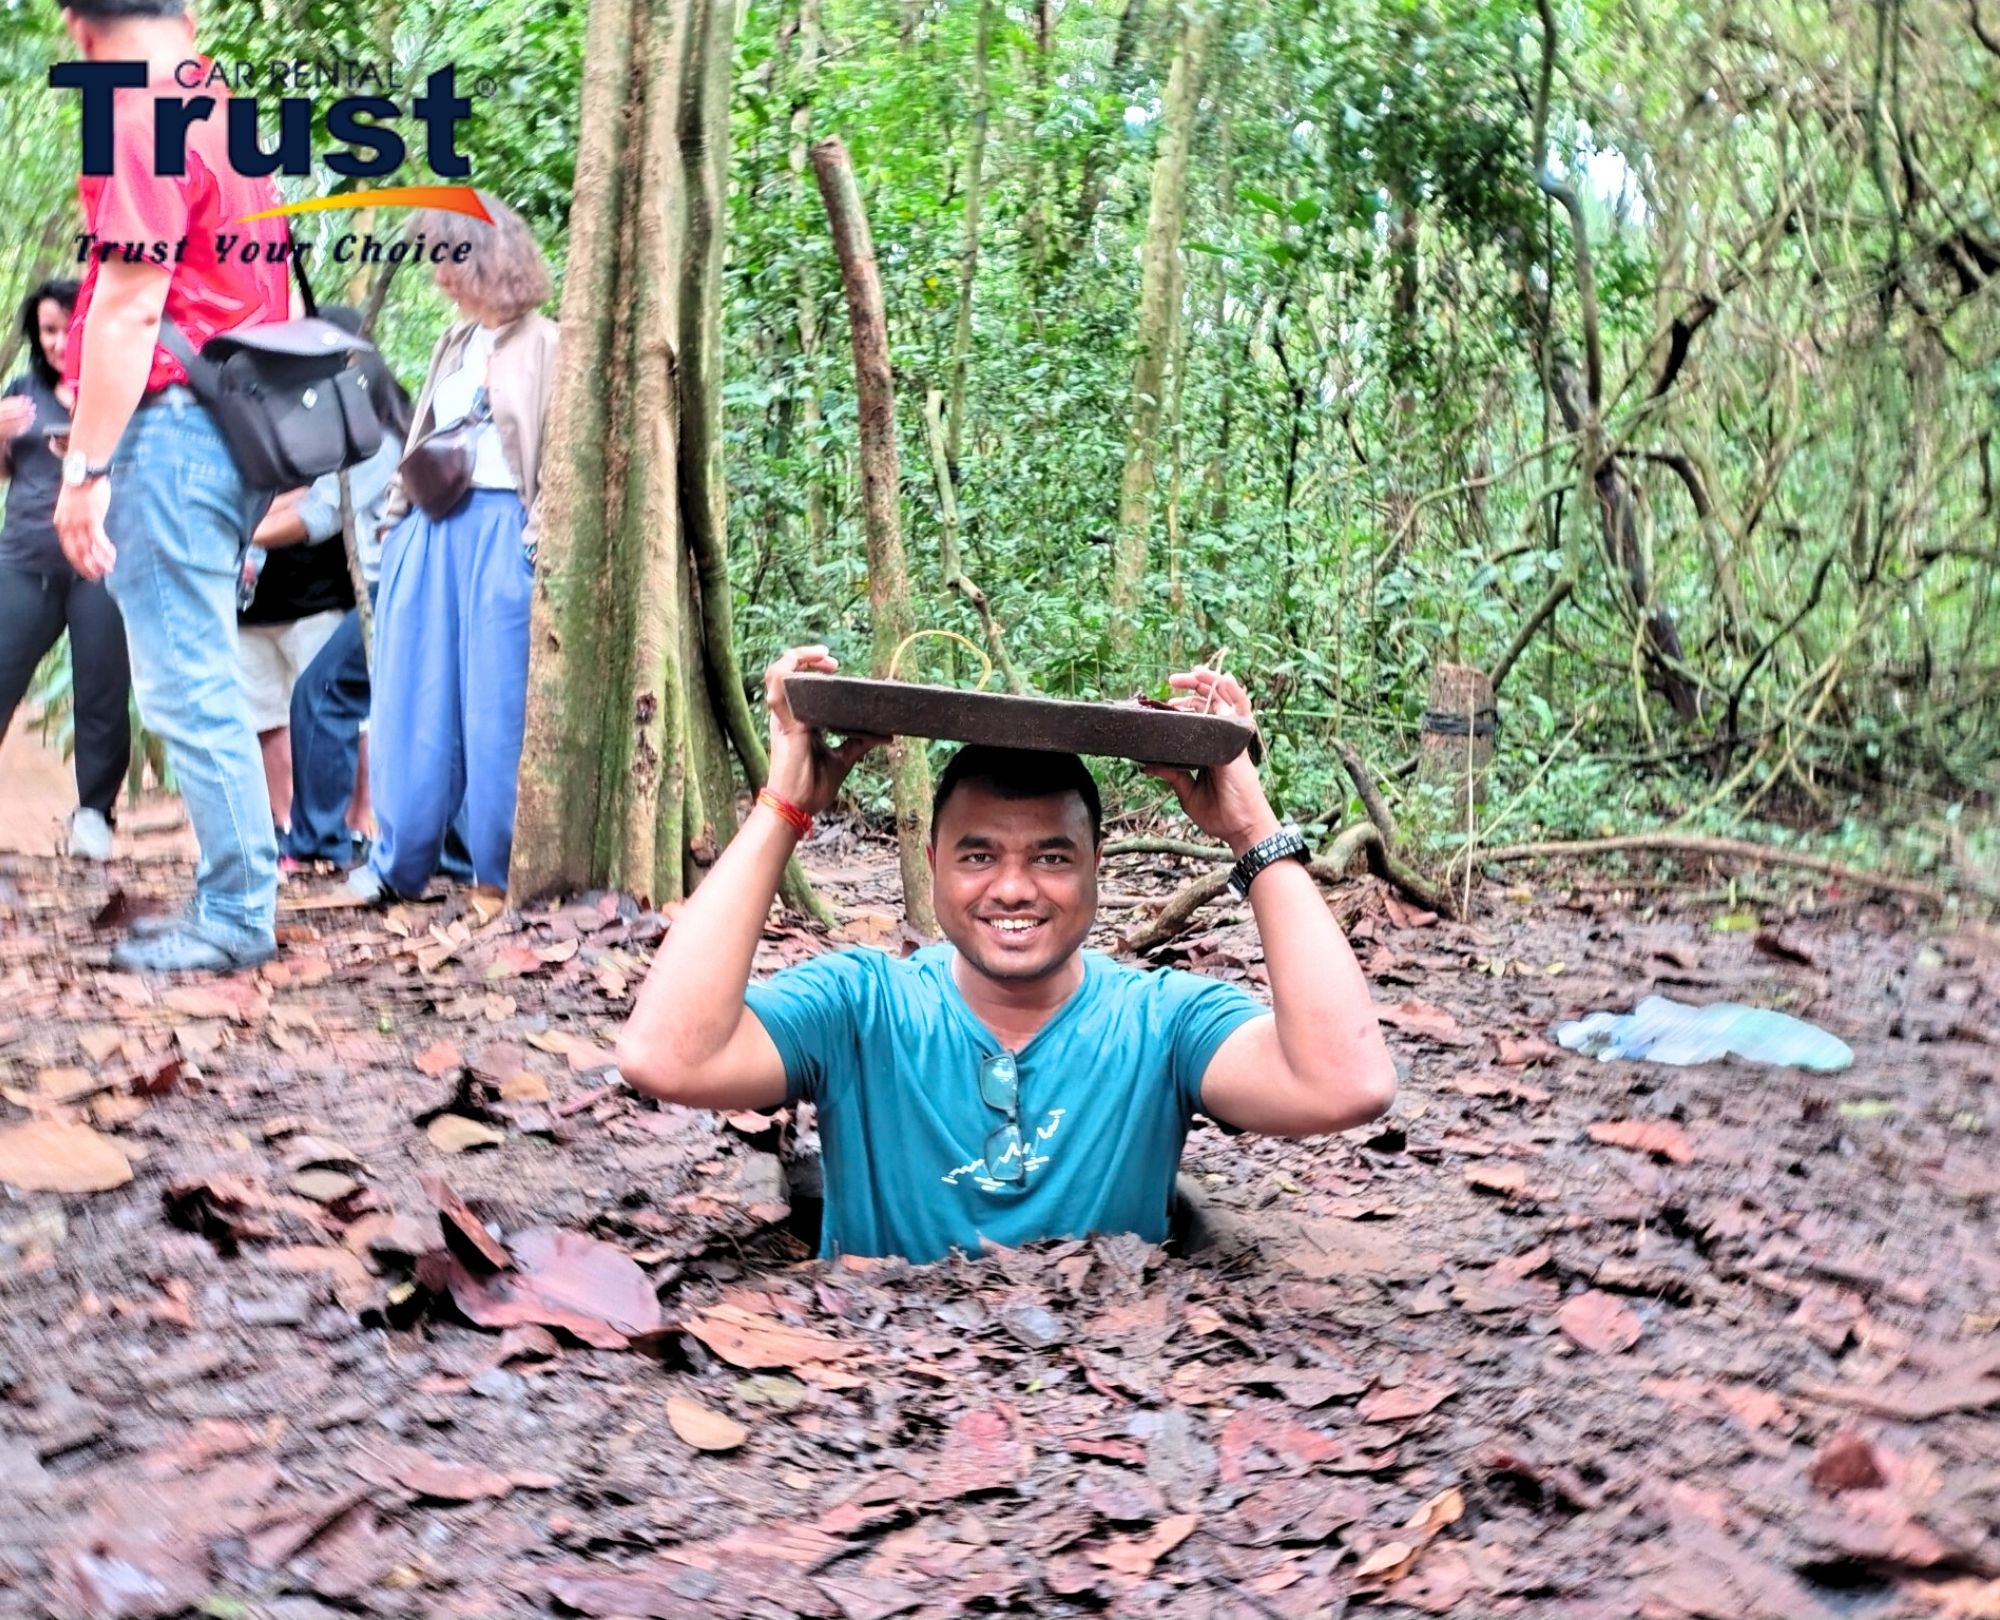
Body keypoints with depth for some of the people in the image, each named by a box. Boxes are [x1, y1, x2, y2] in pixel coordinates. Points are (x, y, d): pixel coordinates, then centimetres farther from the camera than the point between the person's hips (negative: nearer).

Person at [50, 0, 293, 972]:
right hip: (239, 425, 9)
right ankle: (229, 905, 15)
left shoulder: (142, 126, -9)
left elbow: (128, 310, -16)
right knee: (199, 682, 12)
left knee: (184, 687, -6)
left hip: (172, 423, -9)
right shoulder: (226, 120, 18)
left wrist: (84, 469, -15)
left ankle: (237, 917, -3)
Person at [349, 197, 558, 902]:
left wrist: (538, 534, -17)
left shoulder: (544, 345, -3)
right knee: (415, 696, 6)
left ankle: (505, 861, 5)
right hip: (431, 527, 7)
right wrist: (397, 512, 13)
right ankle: (399, 857, 11)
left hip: (499, 530, -7)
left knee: (497, 697, -3)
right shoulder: (455, 342, 19)